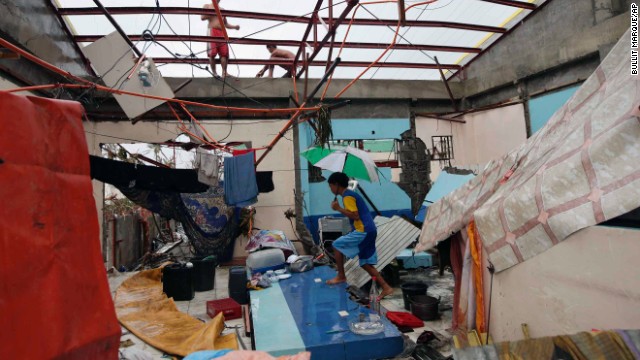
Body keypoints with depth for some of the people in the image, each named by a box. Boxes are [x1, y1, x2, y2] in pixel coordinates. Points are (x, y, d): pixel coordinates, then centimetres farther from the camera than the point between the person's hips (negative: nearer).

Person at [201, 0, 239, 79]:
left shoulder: (222, 10, 23)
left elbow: (226, 24, 23)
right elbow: (202, 18, -1)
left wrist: (234, 27, 7)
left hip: (222, 33, 4)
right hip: (212, 31, -4)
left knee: (224, 53, -7)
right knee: (212, 53, -9)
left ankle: (224, 73, -7)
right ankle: (214, 72, -3)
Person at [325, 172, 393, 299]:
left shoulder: (347, 196, -11)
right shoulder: (350, 194, 19)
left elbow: (355, 216, -19)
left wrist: (338, 208, -13)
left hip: (363, 231, -10)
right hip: (369, 230, 10)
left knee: (337, 245, -2)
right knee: (365, 263, 13)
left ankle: (341, 276, 8)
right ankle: (386, 287, 13)